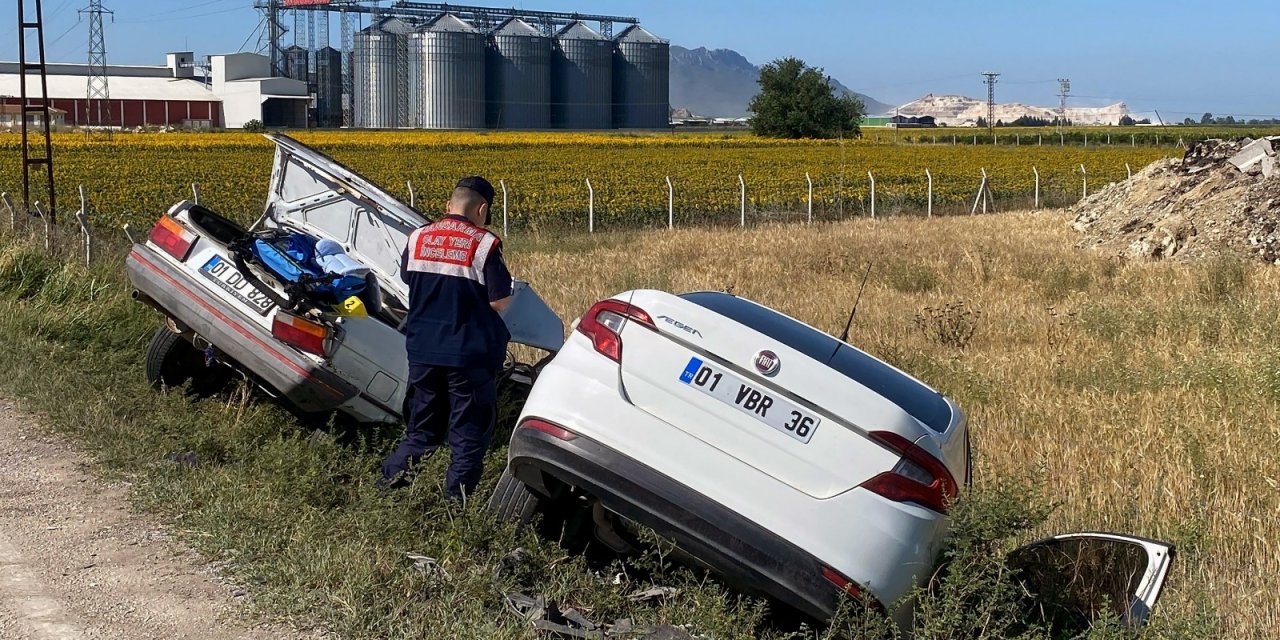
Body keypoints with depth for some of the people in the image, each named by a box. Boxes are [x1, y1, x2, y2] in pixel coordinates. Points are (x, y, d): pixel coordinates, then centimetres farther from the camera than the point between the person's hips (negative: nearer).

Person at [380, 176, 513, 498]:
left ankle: (391, 478, 12)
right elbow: (500, 302, -14)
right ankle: (457, 494, 7)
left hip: (422, 349, 5)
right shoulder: (485, 244, -14)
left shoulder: (418, 238, 0)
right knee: (469, 430, 7)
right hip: (469, 354, -5)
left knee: (422, 426, 20)